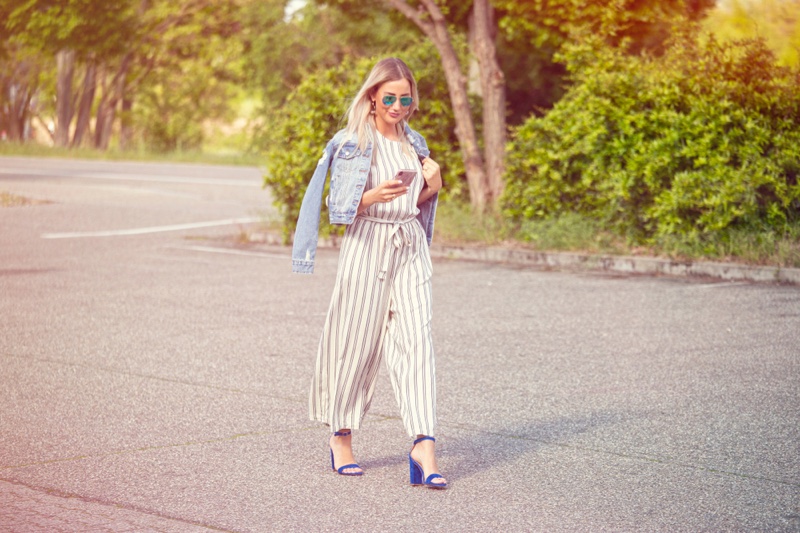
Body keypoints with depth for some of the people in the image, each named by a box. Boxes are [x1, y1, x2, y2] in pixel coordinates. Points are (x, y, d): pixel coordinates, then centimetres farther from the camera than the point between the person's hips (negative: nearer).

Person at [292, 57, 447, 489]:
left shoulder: (415, 143, 13)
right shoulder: (351, 143, -4)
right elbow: (339, 206, -7)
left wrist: (432, 187, 1)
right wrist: (373, 197, -24)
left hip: (410, 248, 4)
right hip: (367, 247, -4)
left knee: (415, 340, -8)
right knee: (357, 343, 1)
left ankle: (423, 446, -15)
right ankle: (341, 436, 20)